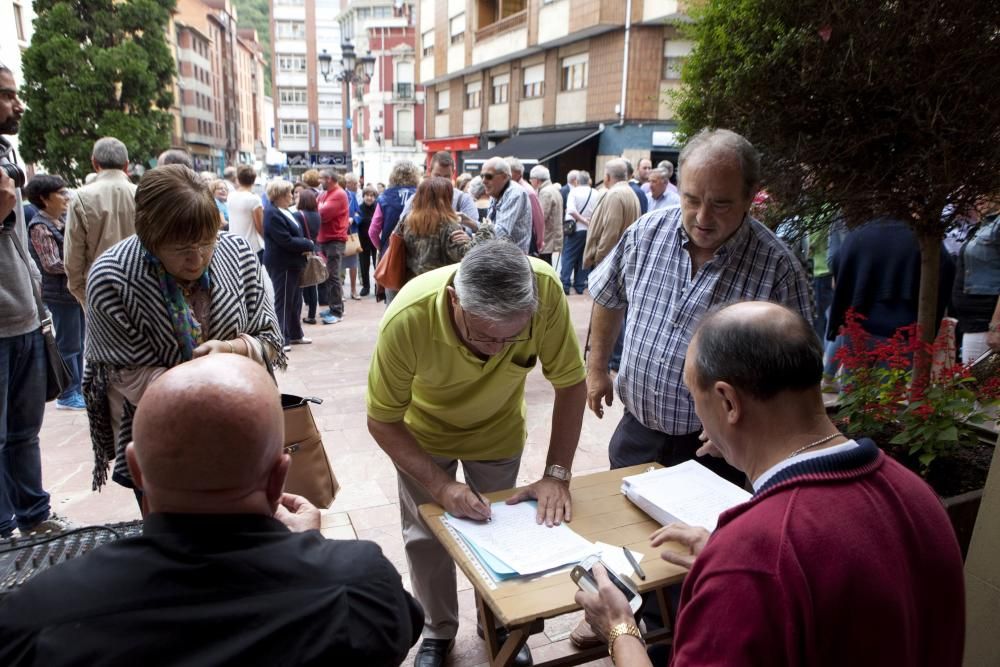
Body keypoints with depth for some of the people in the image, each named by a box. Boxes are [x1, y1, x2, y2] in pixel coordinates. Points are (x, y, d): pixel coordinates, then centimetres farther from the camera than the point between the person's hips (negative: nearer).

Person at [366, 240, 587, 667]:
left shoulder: (545, 290, -36)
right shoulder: (407, 319, -39)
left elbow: (570, 383, -21)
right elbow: (382, 421, -25)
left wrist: (557, 473, -25)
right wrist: (440, 485, -34)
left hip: (498, 432, 1)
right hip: (424, 433, -1)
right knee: (426, 537, 10)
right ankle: (438, 632, 38)